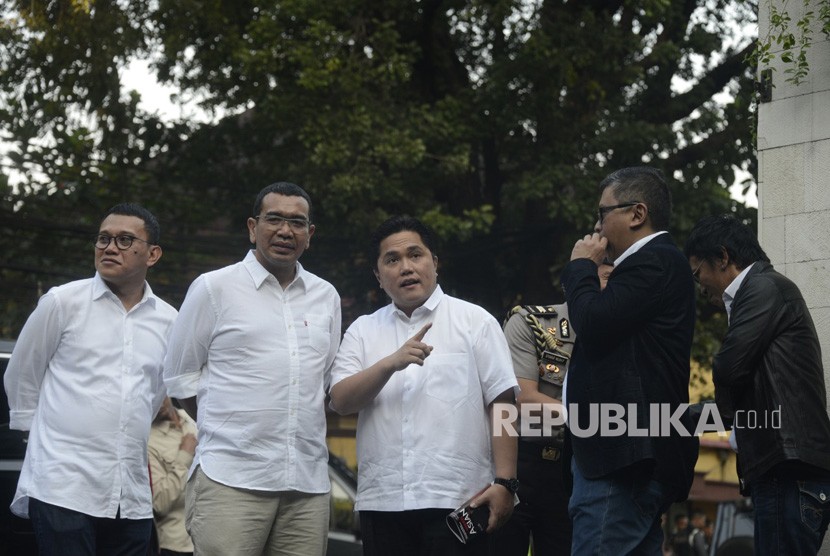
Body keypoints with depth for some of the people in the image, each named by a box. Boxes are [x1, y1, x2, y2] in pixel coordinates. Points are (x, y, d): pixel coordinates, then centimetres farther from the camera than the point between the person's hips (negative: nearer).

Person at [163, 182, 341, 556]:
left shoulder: (326, 297, 16)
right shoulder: (214, 288, 4)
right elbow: (180, 376, 6)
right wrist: (225, 427, 5)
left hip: (309, 483, 4)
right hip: (231, 480, -4)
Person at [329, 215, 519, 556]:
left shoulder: (475, 321, 5)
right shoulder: (363, 331, 13)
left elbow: (502, 404, 0)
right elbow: (341, 401, 0)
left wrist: (504, 482, -10)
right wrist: (391, 363, -16)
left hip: (458, 500, -3)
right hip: (382, 502, 3)